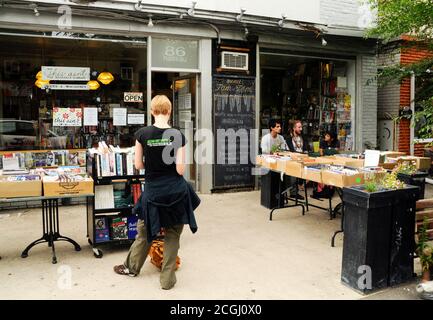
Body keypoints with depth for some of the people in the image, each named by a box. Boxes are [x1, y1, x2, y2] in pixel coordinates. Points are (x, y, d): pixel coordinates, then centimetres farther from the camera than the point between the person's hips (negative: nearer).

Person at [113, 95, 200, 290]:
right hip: (176, 191, -1)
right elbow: (180, 169, -12)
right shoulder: (177, 135, -10)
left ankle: (131, 267, 41)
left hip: (153, 191, 1)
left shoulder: (142, 134, -8)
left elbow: (138, 165, -1)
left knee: (145, 231, 21)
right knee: (172, 235, 13)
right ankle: (167, 279, 20)